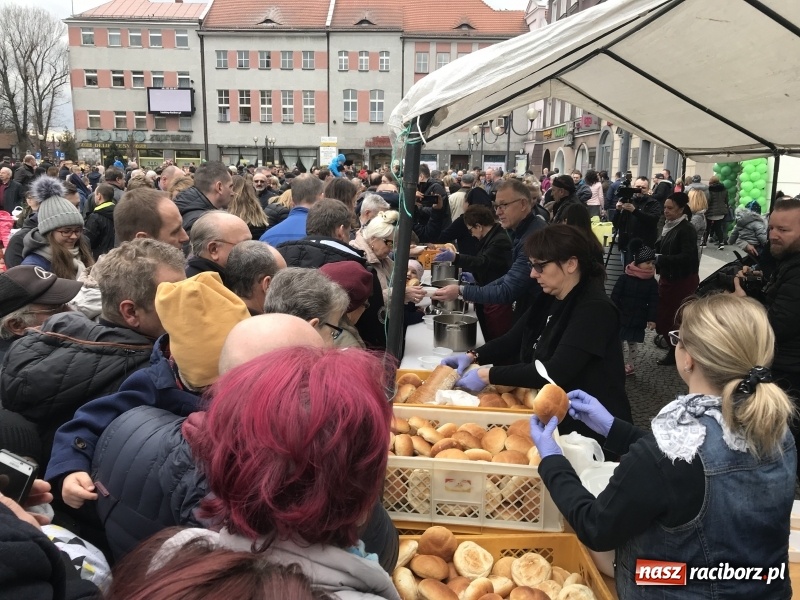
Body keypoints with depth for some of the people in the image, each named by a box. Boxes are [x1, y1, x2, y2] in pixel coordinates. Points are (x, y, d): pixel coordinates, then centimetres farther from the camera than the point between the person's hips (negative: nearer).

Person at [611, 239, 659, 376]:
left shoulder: (652, 283, -4)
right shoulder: (624, 278, -9)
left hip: (638, 320, 0)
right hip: (621, 318, 0)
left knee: (633, 343, 12)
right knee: (619, 342, 8)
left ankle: (630, 365, 22)